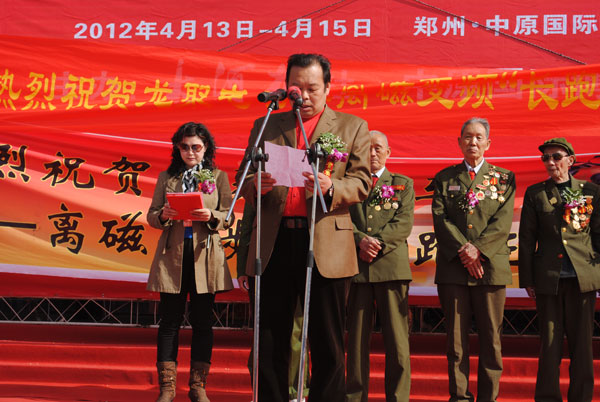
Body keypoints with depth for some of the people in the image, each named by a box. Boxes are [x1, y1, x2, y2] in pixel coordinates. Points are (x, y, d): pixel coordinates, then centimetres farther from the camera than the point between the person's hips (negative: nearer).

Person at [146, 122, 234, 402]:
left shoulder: (218, 177, 8)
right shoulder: (166, 178, 11)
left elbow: (228, 218, 3)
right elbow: (151, 216, 9)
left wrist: (210, 217, -17)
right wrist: (163, 215, -13)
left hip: (205, 256, -1)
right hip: (172, 255, 1)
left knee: (202, 321, 2)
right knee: (169, 321, 1)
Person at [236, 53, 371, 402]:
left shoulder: (353, 127, 11)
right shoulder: (265, 126, 16)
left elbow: (361, 184, 3)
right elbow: (243, 179, 12)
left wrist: (330, 187, -18)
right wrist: (255, 185, -12)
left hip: (325, 246, -2)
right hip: (274, 244, 2)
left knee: (327, 343, 1)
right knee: (270, 342, 5)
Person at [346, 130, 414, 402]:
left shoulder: (403, 184, 14)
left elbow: (404, 223, 2)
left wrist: (378, 243, -11)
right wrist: (360, 240, -13)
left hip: (391, 265, -1)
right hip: (356, 267, 1)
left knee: (396, 338, -3)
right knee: (356, 337, 3)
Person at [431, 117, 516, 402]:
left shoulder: (504, 178, 10)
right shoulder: (444, 178, 13)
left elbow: (503, 222, 0)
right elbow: (440, 218, 2)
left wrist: (479, 249, -12)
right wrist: (463, 249, -12)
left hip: (491, 266, -1)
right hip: (453, 267, 1)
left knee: (490, 338, 1)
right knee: (456, 338, 2)